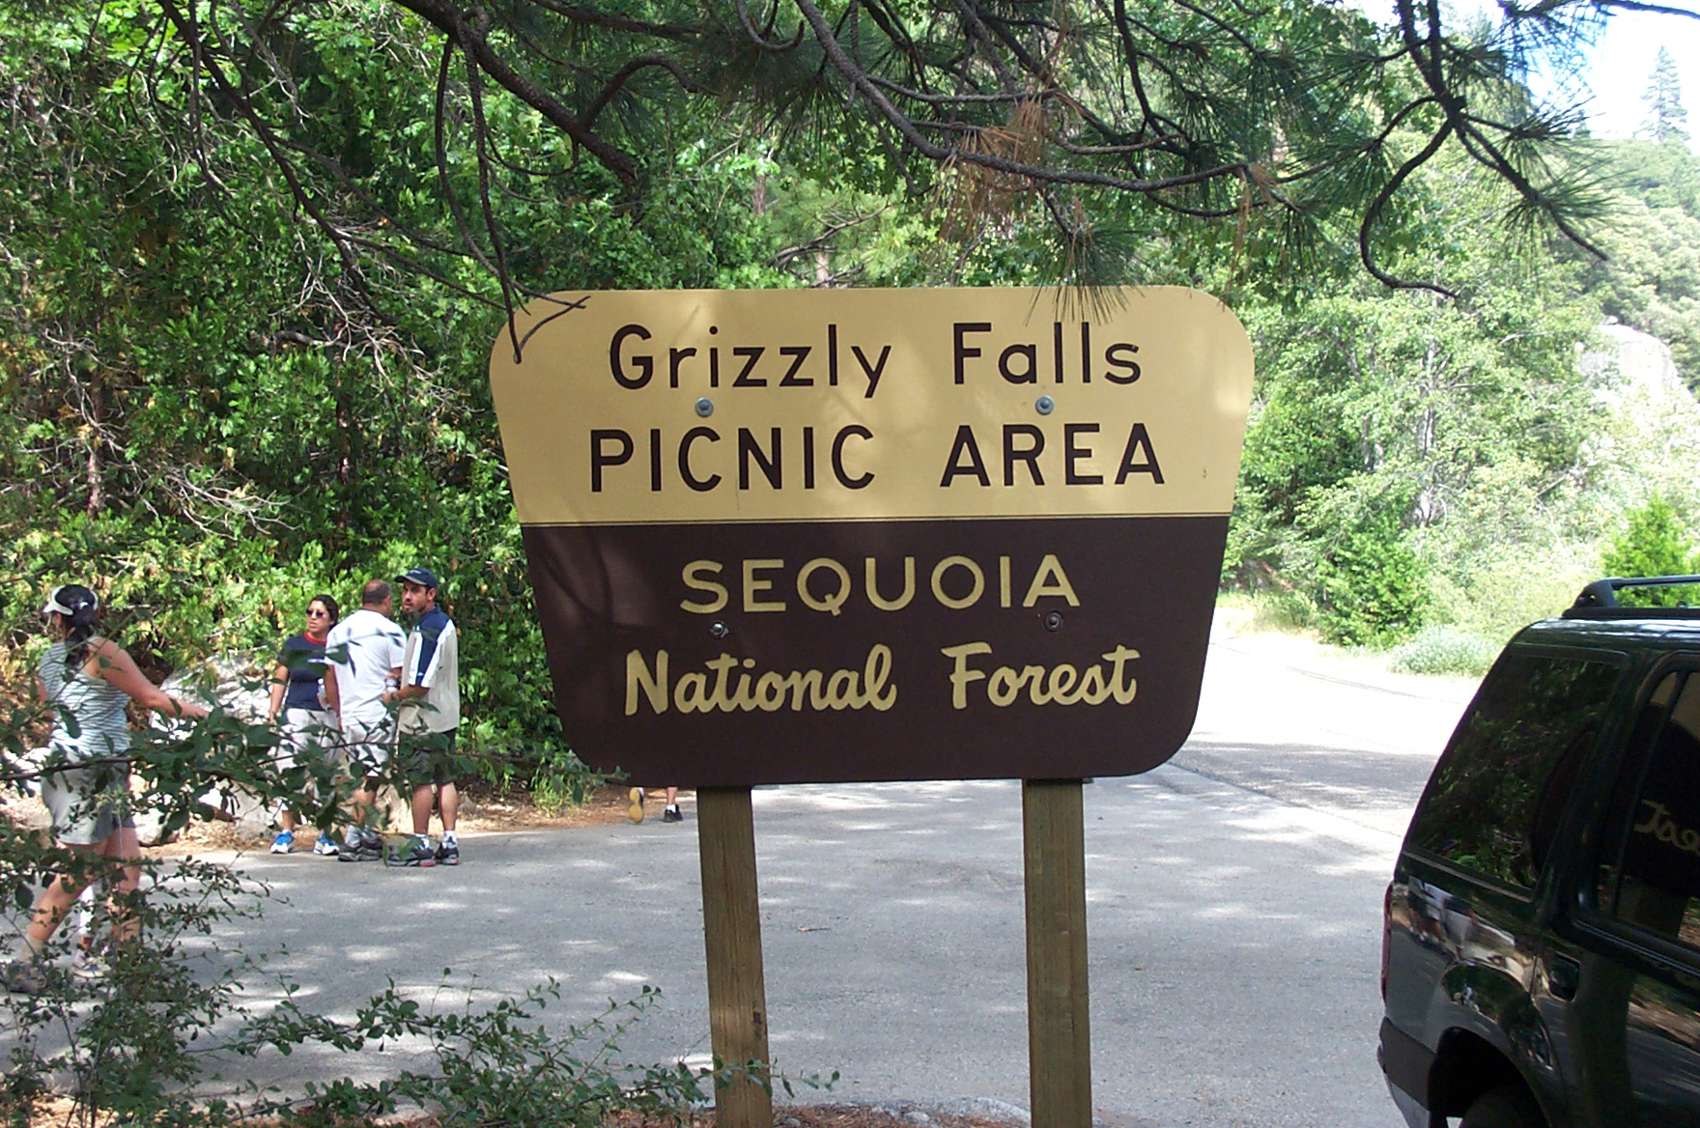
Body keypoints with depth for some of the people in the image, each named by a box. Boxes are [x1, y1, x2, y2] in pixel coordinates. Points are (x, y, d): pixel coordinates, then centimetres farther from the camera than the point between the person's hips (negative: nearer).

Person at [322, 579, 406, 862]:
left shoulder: (337, 632, 12)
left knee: (363, 777, 15)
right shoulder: (389, 631, -6)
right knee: (369, 781, -5)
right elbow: (401, 677, -9)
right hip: (378, 716, -6)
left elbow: (330, 679, 16)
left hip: (348, 716, 6)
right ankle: (352, 842, -9)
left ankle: (368, 835, 19)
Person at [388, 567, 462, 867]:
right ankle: (449, 843, 10)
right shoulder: (445, 623, 12)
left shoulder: (426, 631, -19)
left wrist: (395, 696, -6)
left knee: (421, 781, -3)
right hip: (447, 716, 9)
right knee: (445, 779, 10)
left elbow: (419, 684, -21)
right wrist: (399, 675, 12)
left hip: (423, 719, -9)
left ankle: (421, 845, 1)